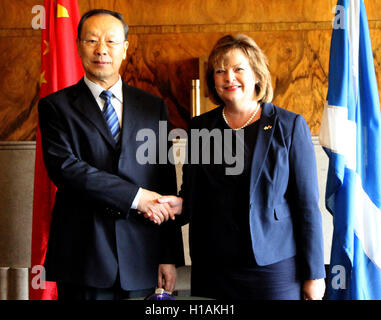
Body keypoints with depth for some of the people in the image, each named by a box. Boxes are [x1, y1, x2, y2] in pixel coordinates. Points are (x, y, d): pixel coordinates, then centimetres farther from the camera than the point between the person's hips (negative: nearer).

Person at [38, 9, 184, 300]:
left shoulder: (154, 106, 10)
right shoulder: (56, 106, 4)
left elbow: (167, 184, 7)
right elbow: (63, 166, -12)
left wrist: (170, 256, 2)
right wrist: (135, 196, -16)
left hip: (140, 258, 2)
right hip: (82, 257, -2)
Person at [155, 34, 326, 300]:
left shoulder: (289, 126, -2)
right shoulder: (200, 127, 7)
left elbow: (307, 203, -3)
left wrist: (314, 274, -4)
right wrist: (180, 205, -8)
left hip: (275, 267, -3)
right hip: (213, 268, 3)